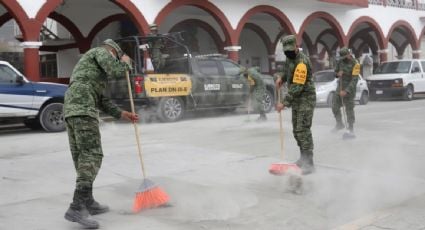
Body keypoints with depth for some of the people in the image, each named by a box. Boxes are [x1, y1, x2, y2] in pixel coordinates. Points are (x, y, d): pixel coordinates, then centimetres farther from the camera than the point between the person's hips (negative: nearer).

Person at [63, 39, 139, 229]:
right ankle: (77, 208, -23)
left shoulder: (90, 64, 35)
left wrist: (122, 114, 27)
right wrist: (125, 63, 15)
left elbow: (100, 100, 30)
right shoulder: (101, 51, 9)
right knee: (92, 156, -15)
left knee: (81, 157, 12)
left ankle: (88, 202, 18)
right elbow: (117, 71, -8)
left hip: (71, 109, 10)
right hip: (83, 108, -10)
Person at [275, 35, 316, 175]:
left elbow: (297, 87, -26)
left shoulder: (302, 62, -24)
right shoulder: (290, 57, 5)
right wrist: (281, 78, 5)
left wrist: (284, 103, -27)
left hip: (306, 99, -9)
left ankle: (309, 164, -12)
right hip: (296, 99, 9)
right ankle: (303, 157, 27)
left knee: (303, 130, -14)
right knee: (296, 130, 14)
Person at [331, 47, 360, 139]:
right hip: (340, 87, 7)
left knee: (349, 109, -6)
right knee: (335, 107, 11)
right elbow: (335, 71, 16)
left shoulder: (355, 64, -17)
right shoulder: (340, 61, 2)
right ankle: (339, 124, 32)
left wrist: (346, 91, -28)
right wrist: (338, 74, -10)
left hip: (349, 89, -7)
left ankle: (351, 131, -2)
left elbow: (354, 80, -21)